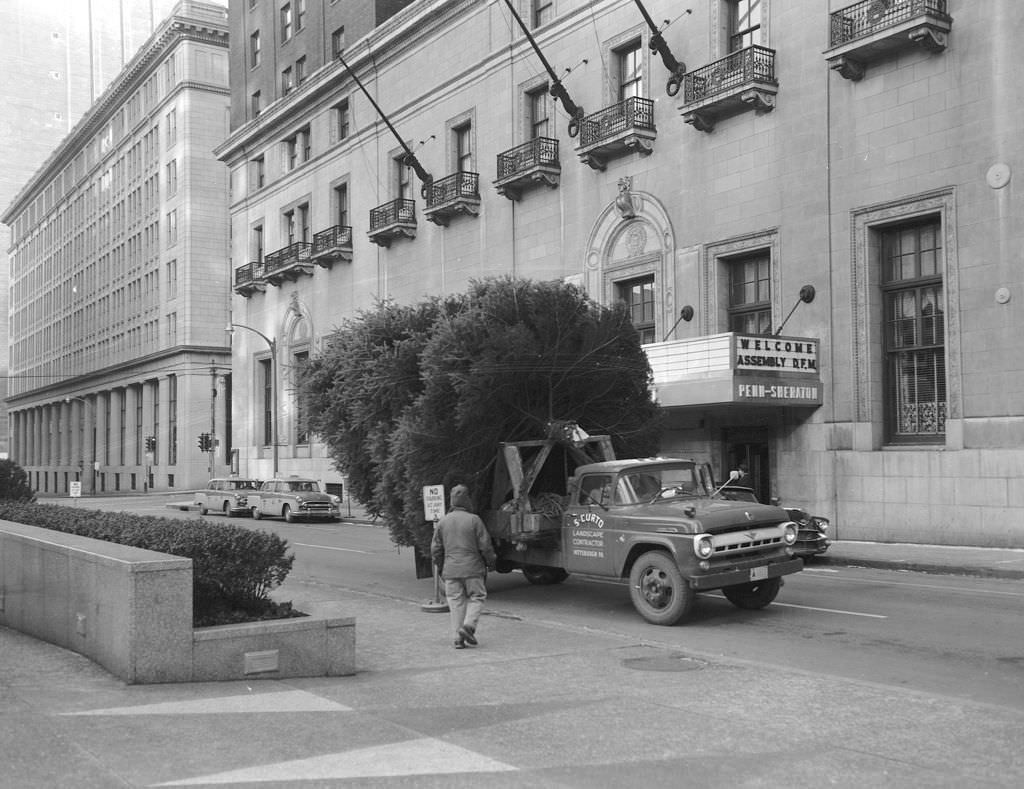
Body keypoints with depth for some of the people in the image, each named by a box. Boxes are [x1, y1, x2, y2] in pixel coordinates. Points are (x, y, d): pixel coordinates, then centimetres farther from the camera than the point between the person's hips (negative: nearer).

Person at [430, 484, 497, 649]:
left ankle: (458, 637, 5)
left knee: (456, 602, 8)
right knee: (476, 597, 9)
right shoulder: (474, 520, -7)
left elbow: (435, 549, 8)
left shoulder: (443, 522, 4)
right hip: (472, 568, -3)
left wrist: (441, 567, 22)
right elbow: (485, 545, -7)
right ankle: (468, 625, -10)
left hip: (451, 570, 3)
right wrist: (491, 562, 9)